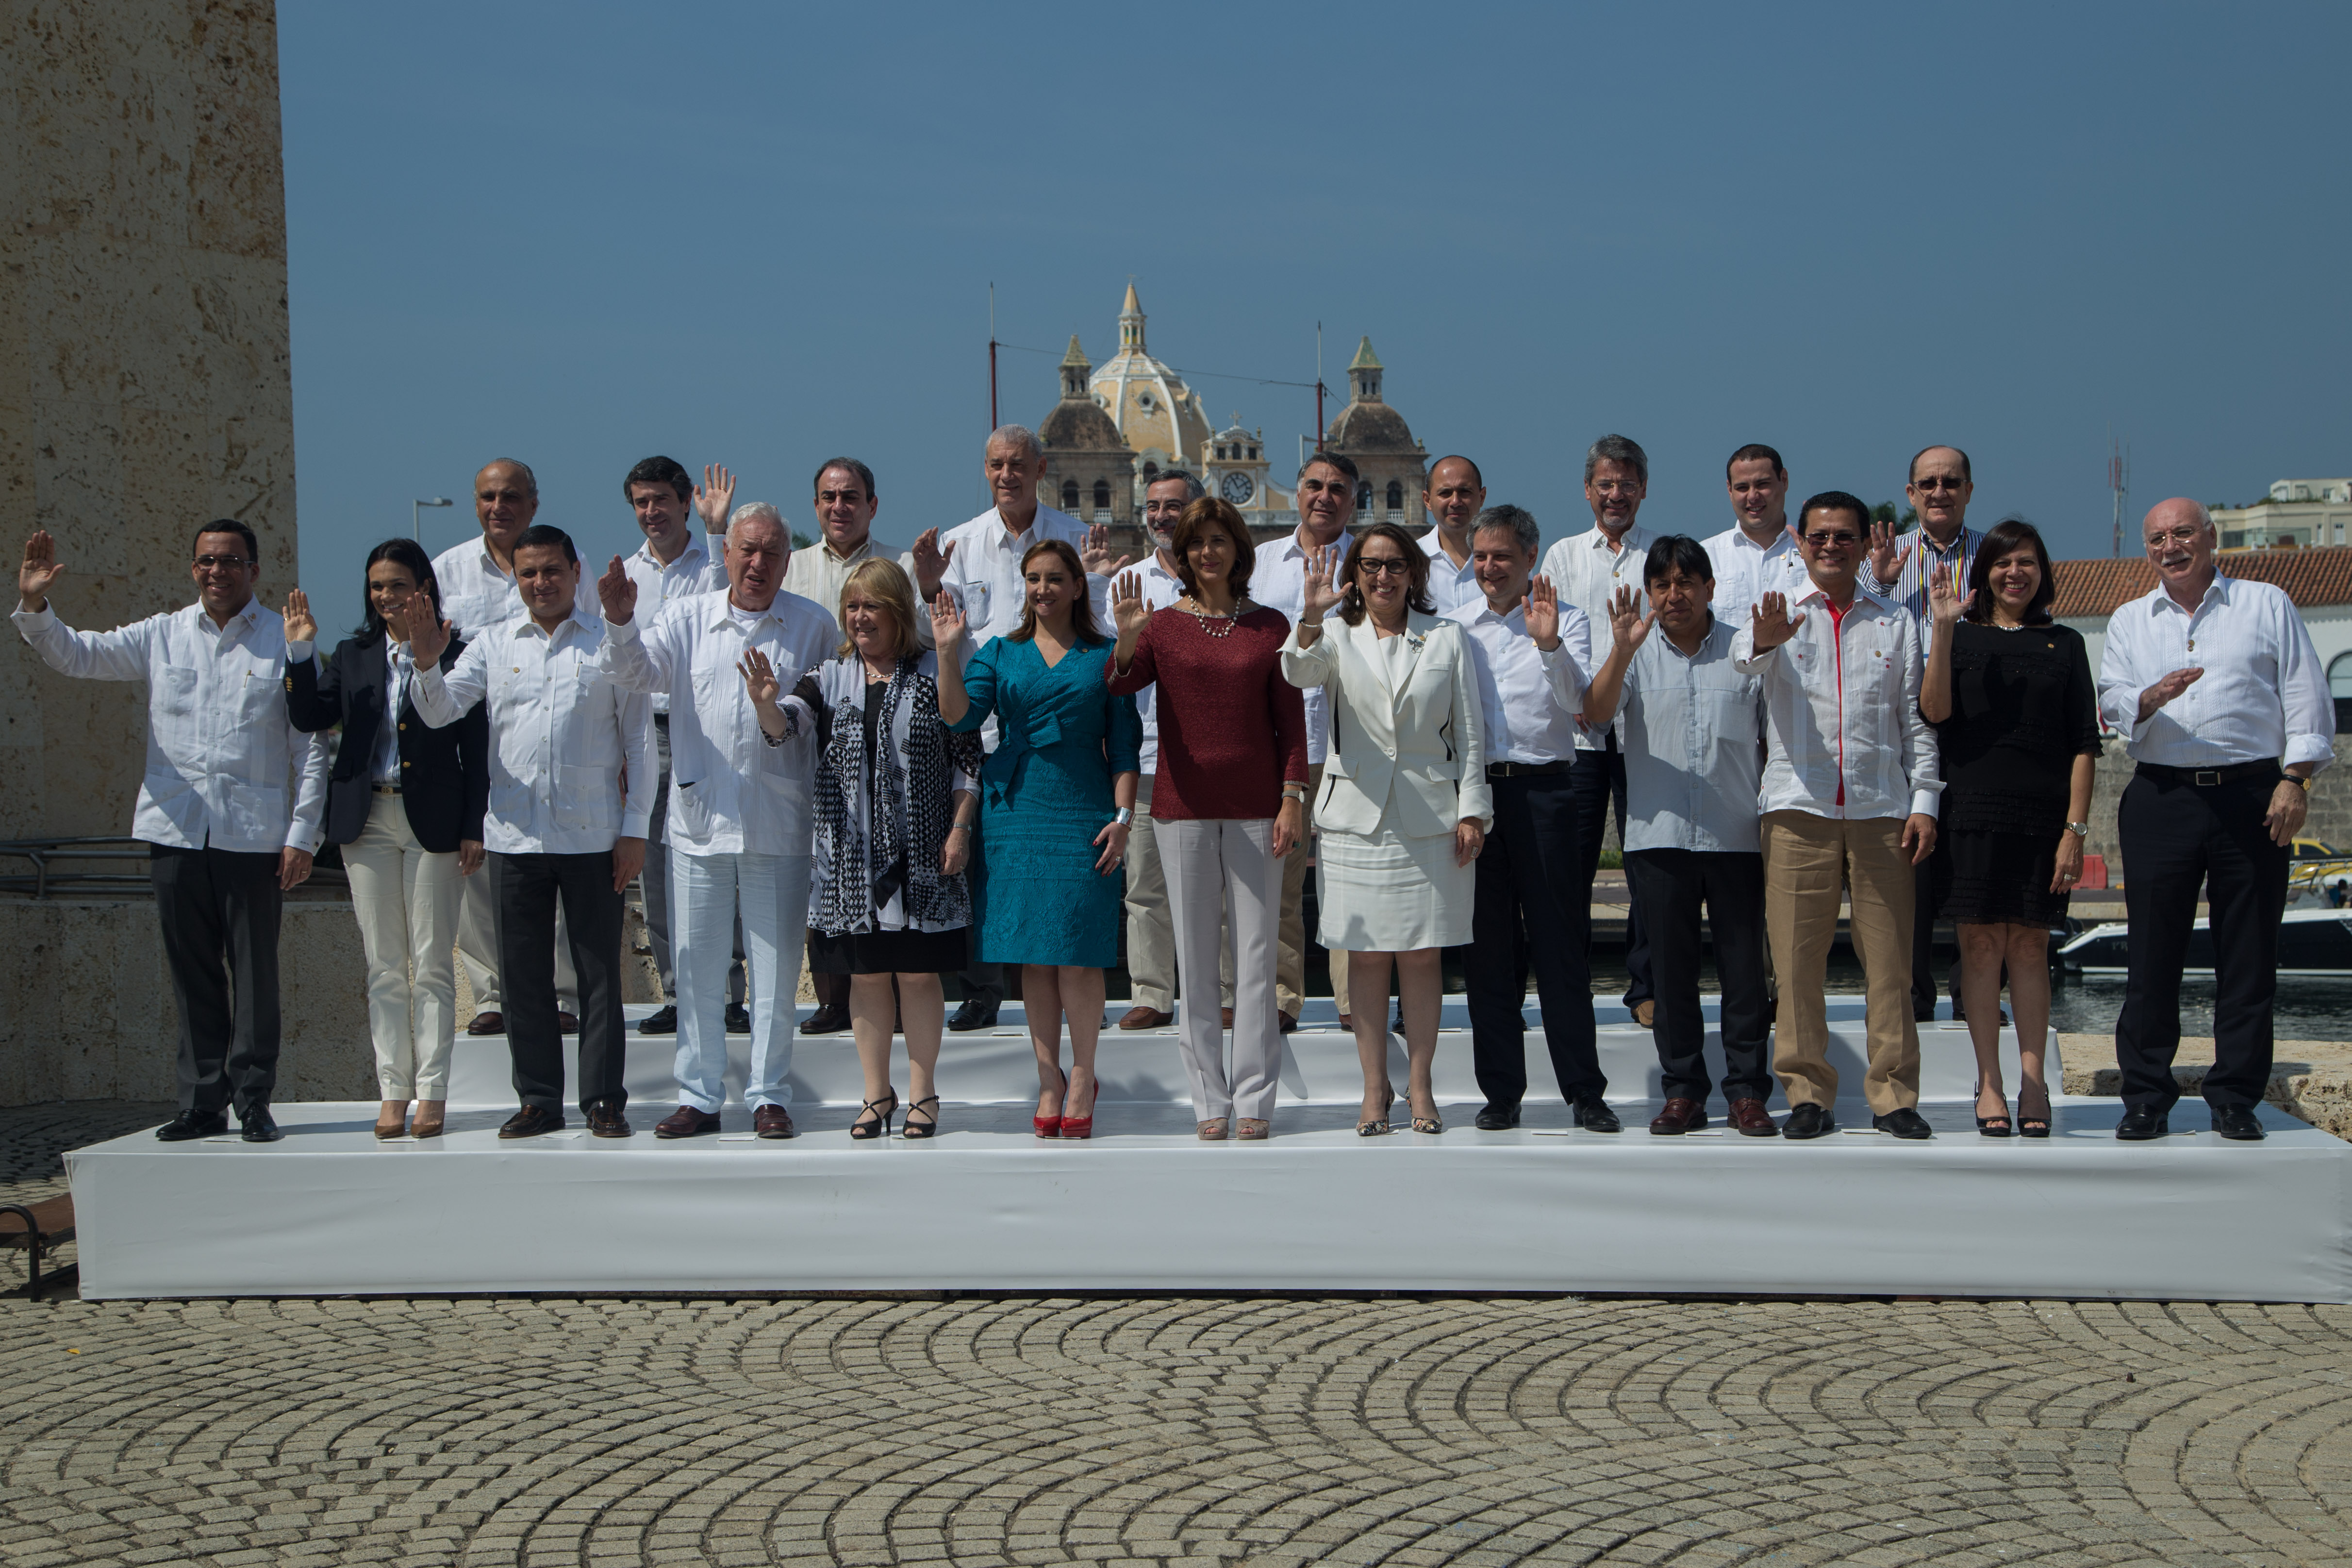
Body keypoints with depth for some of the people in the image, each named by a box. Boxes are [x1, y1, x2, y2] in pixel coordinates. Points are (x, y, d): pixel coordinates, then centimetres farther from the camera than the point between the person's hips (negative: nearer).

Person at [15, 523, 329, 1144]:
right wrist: (34, 607, -10)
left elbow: (310, 746, 1)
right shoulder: (162, 636, 10)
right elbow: (75, 655, 9)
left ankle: (253, 1099, 9)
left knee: (255, 972, 0)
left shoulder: (285, 641, 3)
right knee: (192, 973, 7)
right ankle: (203, 1100, 15)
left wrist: (303, 835, -4)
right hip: (176, 830, 3)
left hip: (254, 835, -2)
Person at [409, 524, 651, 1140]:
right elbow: (439, 712, 3)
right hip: (514, 833, 2)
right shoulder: (494, 645, 11)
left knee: (599, 972, 1)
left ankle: (605, 1100, 9)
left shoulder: (610, 643, 4)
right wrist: (427, 664, -18)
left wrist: (635, 828, -1)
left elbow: (639, 738, 4)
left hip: (592, 835, -2)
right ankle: (539, 1099, 16)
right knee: (524, 973, 7)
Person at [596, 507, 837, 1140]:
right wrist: (620, 622, -24)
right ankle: (699, 1096, 16)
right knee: (697, 965, 6)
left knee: (776, 968, 4)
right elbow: (634, 671, -6)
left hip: (779, 827, -1)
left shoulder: (814, 626, 5)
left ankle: (770, 1096, 14)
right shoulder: (688, 618, 7)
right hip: (699, 820, 1)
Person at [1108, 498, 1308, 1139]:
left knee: (1255, 954, 0)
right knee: (1195, 958, 3)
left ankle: (1253, 1098, 6)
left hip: (1255, 809, 0)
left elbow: (1290, 717, 5)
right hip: (1184, 808, 0)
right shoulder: (1162, 626, 5)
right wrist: (1126, 638, -28)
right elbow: (1114, 691, -10)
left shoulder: (1269, 626, 6)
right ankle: (1210, 1100, 10)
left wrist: (1293, 798, -3)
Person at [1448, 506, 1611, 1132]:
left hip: (1543, 790, -3)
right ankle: (1501, 1091, 14)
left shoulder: (1566, 620, 4)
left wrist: (1548, 644, -24)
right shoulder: (1454, 626, 13)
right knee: (1488, 950, 6)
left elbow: (1577, 702, -10)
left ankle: (1585, 1091, 5)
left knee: (1560, 945, -1)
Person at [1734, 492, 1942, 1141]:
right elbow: (1743, 656, -16)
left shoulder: (1895, 621, 14)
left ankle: (1893, 1093, 10)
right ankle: (1808, 1093, 8)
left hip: (1882, 807, 1)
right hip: (1798, 806, -1)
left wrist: (1924, 801, 4)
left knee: (1890, 958, 1)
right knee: (1797, 958, -1)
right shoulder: (1782, 614, 8)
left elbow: (1915, 718, 13)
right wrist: (1764, 639, -40)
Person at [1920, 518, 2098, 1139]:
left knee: (2030, 945, 3)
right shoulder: (1962, 638, 9)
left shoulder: (2064, 644, 10)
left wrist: (2075, 828, -3)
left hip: (2044, 816, 1)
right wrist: (1944, 628, -16)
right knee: (1981, 943, 0)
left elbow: (2084, 745, 6)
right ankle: (1989, 1082, 4)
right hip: (1973, 810, 0)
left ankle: (2032, 1082, 7)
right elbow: (1935, 710, -8)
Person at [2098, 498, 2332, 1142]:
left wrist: (2295, 781, -5)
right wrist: (2150, 698, -20)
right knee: (2153, 952, 0)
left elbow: (2306, 699, 5)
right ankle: (2146, 1098, 7)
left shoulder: (2267, 606, 9)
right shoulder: (2129, 622, 14)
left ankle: (2236, 1098, 10)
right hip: (2163, 796, 1)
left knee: (2248, 955, 1)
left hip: (2252, 795, -1)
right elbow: (2111, 702, 2)